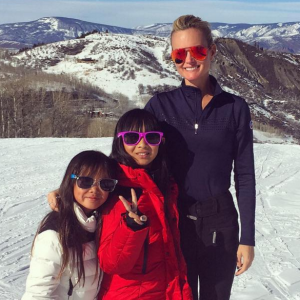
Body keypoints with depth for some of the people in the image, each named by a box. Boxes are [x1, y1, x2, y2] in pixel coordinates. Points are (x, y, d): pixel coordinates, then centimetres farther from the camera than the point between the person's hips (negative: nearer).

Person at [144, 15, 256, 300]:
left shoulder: (234, 107, -1)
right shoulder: (160, 105, -2)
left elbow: (244, 176, 0)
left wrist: (247, 238, -1)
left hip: (220, 223, 1)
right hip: (174, 221, 0)